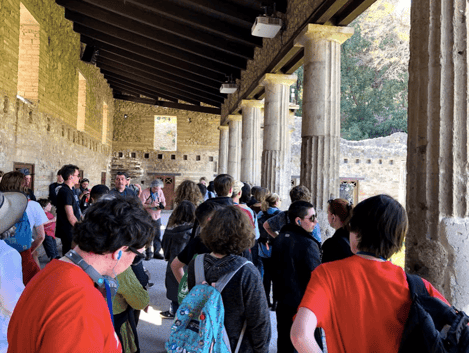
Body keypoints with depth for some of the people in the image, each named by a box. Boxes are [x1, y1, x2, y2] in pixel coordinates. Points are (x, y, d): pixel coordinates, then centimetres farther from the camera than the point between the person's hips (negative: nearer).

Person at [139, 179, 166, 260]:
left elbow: (163, 202, 13)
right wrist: (151, 205, -23)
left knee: (158, 235, 5)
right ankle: (149, 253, 8)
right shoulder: (145, 193, -10)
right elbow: (141, 205, -14)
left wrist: (162, 205, -9)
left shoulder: (160, 192, 7)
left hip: (157, 217, 5)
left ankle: (156, 252, 16)